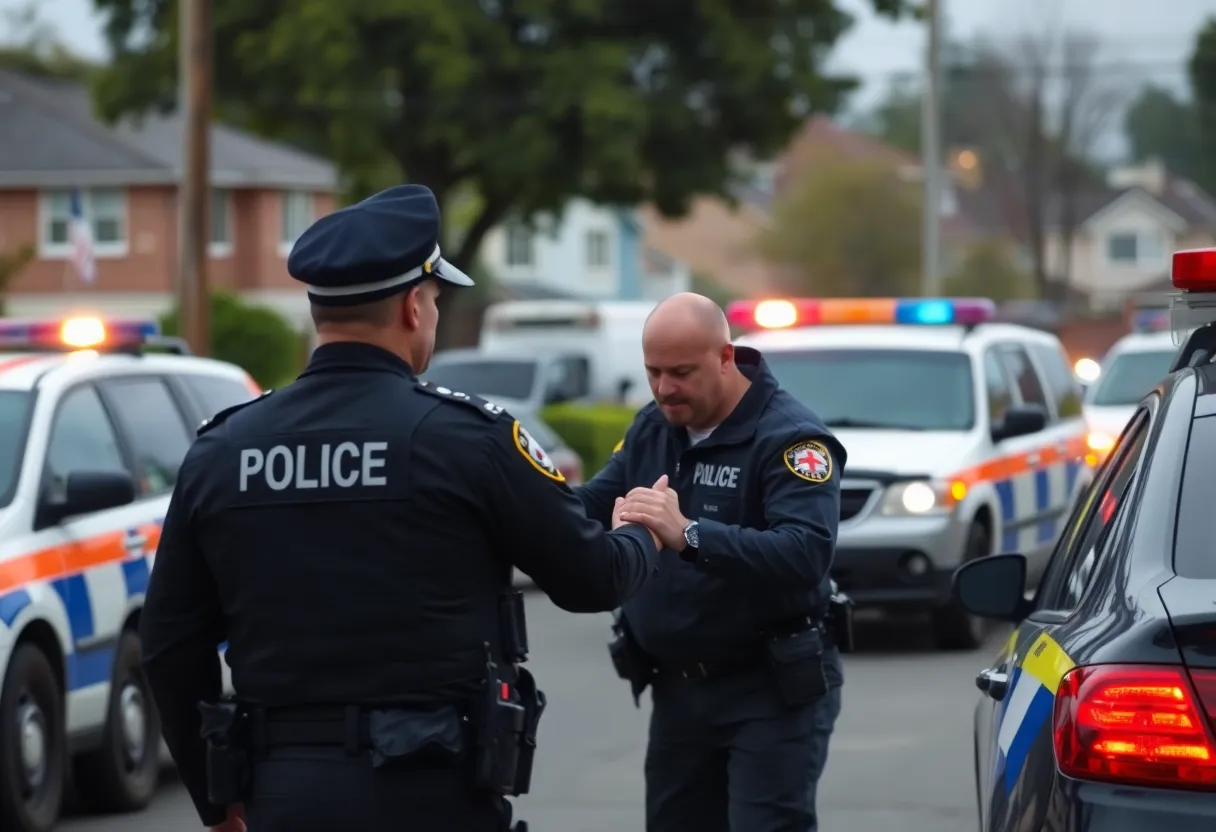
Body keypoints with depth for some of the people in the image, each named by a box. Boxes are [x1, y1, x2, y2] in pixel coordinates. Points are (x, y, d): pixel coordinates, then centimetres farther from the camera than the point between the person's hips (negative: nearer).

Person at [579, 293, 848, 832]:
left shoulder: (788, 437, -15)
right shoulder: (651, 429, 9)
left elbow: (807, 554, -30)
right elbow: (588, 509, 2)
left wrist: (688, 534, -42)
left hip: (771, 690, -7)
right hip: (677, 688, 7)